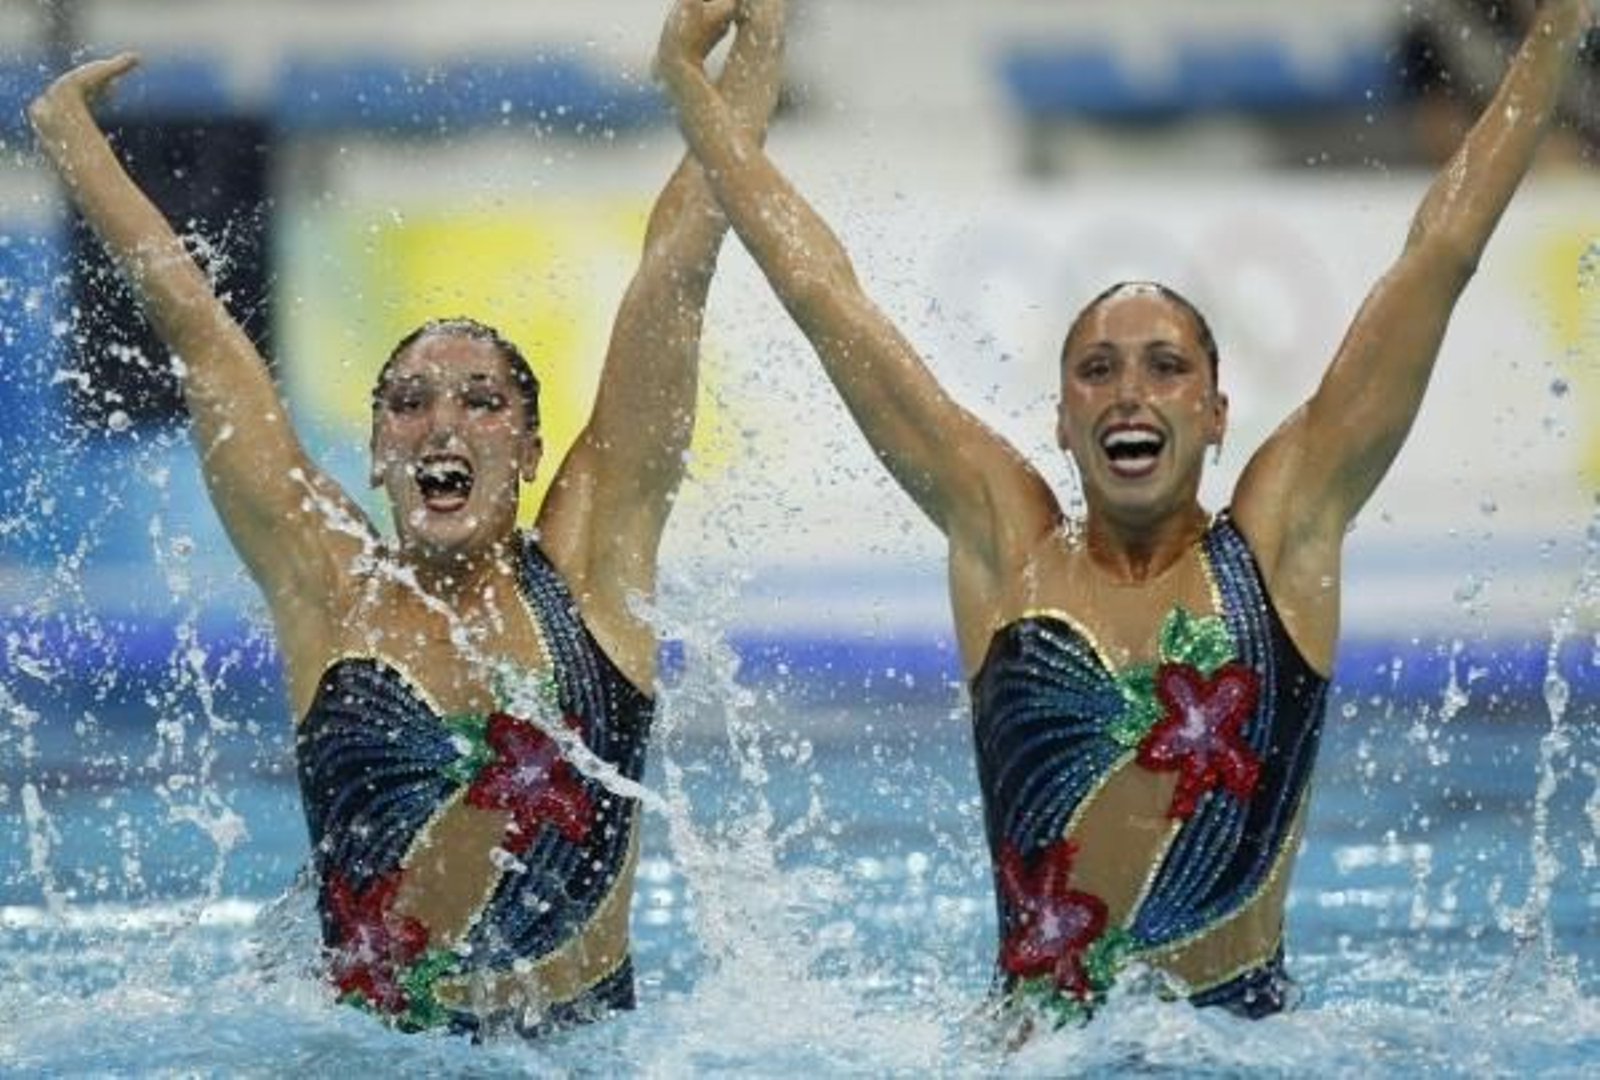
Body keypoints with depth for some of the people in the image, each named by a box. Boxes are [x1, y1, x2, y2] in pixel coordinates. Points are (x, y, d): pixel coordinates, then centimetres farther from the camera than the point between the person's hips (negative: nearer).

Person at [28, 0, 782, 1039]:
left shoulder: (588, 567, 6)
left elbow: (675, 277, 6)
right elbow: (193, 321, 11)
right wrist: (69, 134, 16)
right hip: (379, 1051, 0)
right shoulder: (330, 587, 6)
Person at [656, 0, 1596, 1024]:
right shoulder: (1007, 543, 9)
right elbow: (821, 292, 12)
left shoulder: (1281, 538, 7)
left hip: (1247, 1046, 0)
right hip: (1036, 1046, 0)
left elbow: (1442, 255, 9)